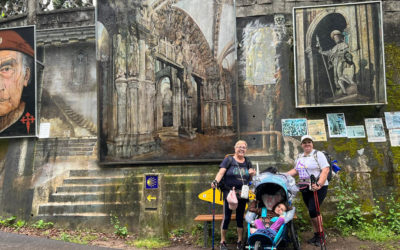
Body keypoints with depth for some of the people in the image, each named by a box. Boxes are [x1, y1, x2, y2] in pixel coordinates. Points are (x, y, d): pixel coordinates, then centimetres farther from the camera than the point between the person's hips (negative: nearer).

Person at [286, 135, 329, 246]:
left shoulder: (318, 154, -7)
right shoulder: (299, 157, 14)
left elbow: (325, 170, -15)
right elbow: (295, 170, 23)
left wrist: (318, 184, -27)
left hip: (318, 188, -6)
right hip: (305, 189, 7)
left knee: (313, 210, -14)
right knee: (312, 212, 10)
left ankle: (320, 234, 2)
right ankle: (316, 235, 20)